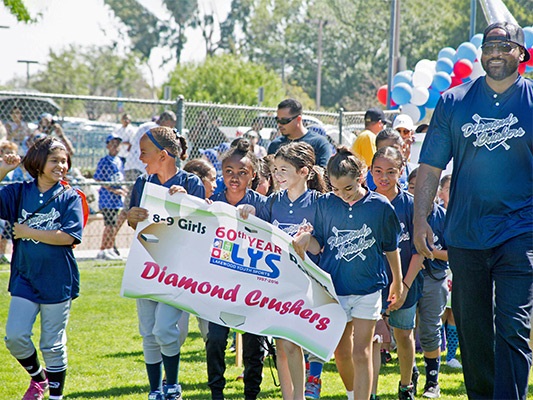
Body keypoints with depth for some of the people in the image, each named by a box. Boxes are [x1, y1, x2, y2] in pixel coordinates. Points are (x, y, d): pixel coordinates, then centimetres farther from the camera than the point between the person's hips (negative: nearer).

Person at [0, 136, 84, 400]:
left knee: (53, 345, 4)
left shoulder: (70, 198, -2)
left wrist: (28, 232, -11)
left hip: (57, 281, -2)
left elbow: (68, 236, -14)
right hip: (25, 279, 2)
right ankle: (38, 378, 23)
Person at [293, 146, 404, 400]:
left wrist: (397, 284, 14)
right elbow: (319, 246, 2)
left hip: (367, 288, -2)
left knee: (361, 354, -6)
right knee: (341, 353, 12)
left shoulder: (380, 206, -6)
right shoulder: (325, 204, -1)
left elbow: (390, 248, 5)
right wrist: (306, 240, -21)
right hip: (333, 288, 3)